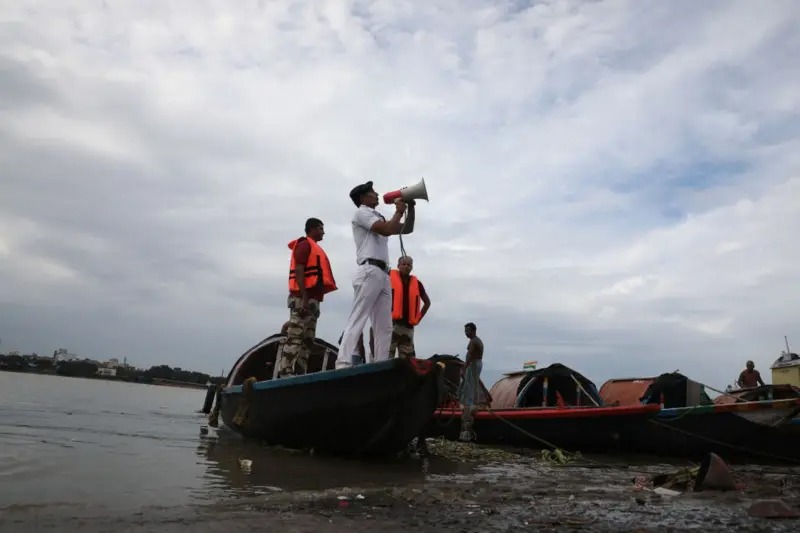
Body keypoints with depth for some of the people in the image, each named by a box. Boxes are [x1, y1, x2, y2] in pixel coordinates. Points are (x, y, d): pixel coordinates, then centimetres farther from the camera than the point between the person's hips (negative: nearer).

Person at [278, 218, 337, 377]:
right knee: (295, 337, -14)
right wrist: (304, 297, -21)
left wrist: (313, 301, 18)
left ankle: (299, 374, 6)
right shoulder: (305, 245, -1)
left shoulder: (315, 248, 26)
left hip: (312, 299, 10)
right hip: (303, 299, -10)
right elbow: (299, 271, -13)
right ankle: (285, 373, -16)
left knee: (308, 340, 6)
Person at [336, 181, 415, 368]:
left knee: (384, 327, 4)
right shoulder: (362, 213, 3)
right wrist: (399, 211, 3)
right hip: (369, 272, -9)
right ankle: (343, 364, -22)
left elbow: (407, 229, 30)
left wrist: (410, 208, 19)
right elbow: (387, 230, -12)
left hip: (383, 274, 9)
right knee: (357, 320, -17)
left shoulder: (378, 217, 29)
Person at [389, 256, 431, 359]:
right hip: (391, 322, -5)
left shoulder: (416, 283, 14)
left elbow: (427, 302, 26)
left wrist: (419, 318, 14)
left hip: (408, 325, 5)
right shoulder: (389, 277, 2)